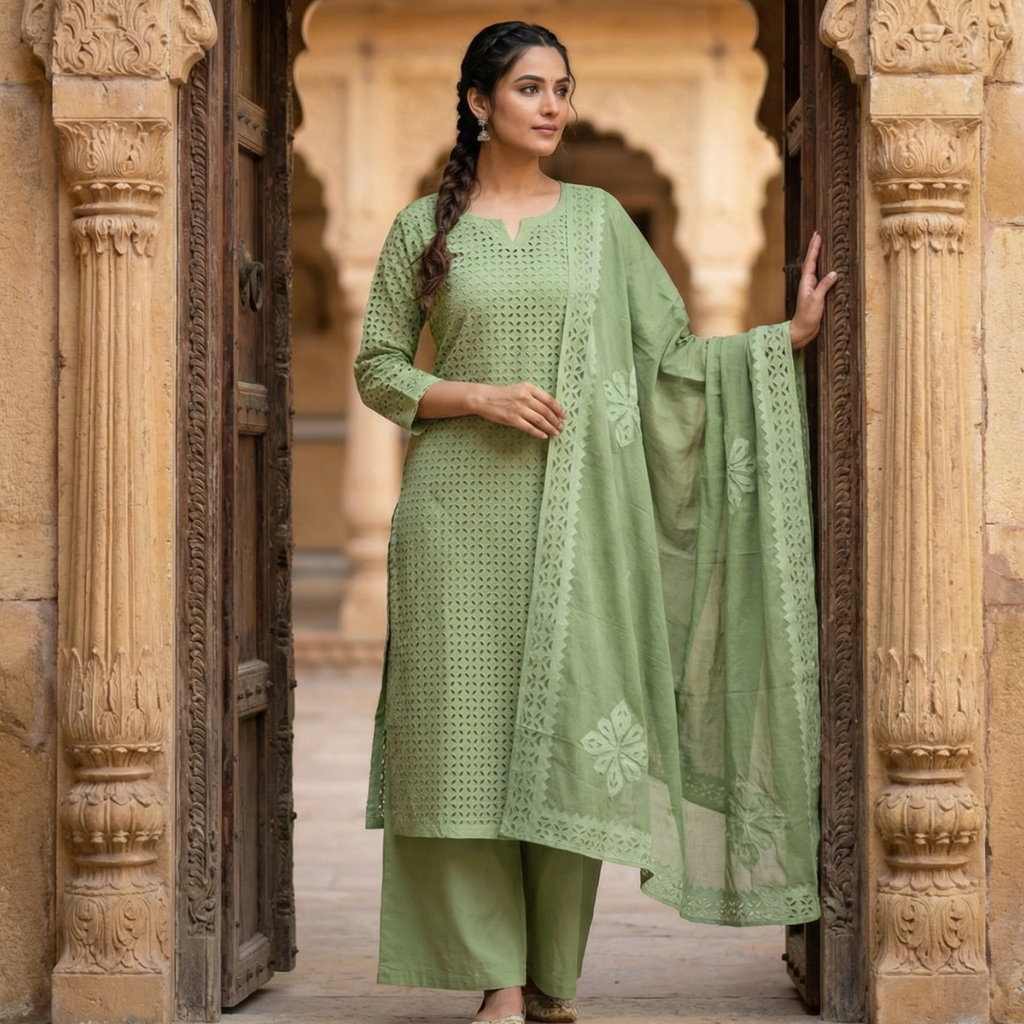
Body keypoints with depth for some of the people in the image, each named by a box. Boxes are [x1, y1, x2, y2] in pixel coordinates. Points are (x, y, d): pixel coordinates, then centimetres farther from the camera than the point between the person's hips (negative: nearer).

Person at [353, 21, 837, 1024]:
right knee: (470, 729, -4)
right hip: (460, 511, -1)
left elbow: (672, 358, 9)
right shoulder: (424, 226, 6)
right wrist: (478, 396, -9)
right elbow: (377, 368, 6)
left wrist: (789, 334, 1)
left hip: (578, 513, 1)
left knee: (571, 726, -2)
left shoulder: (599, 218, 10)